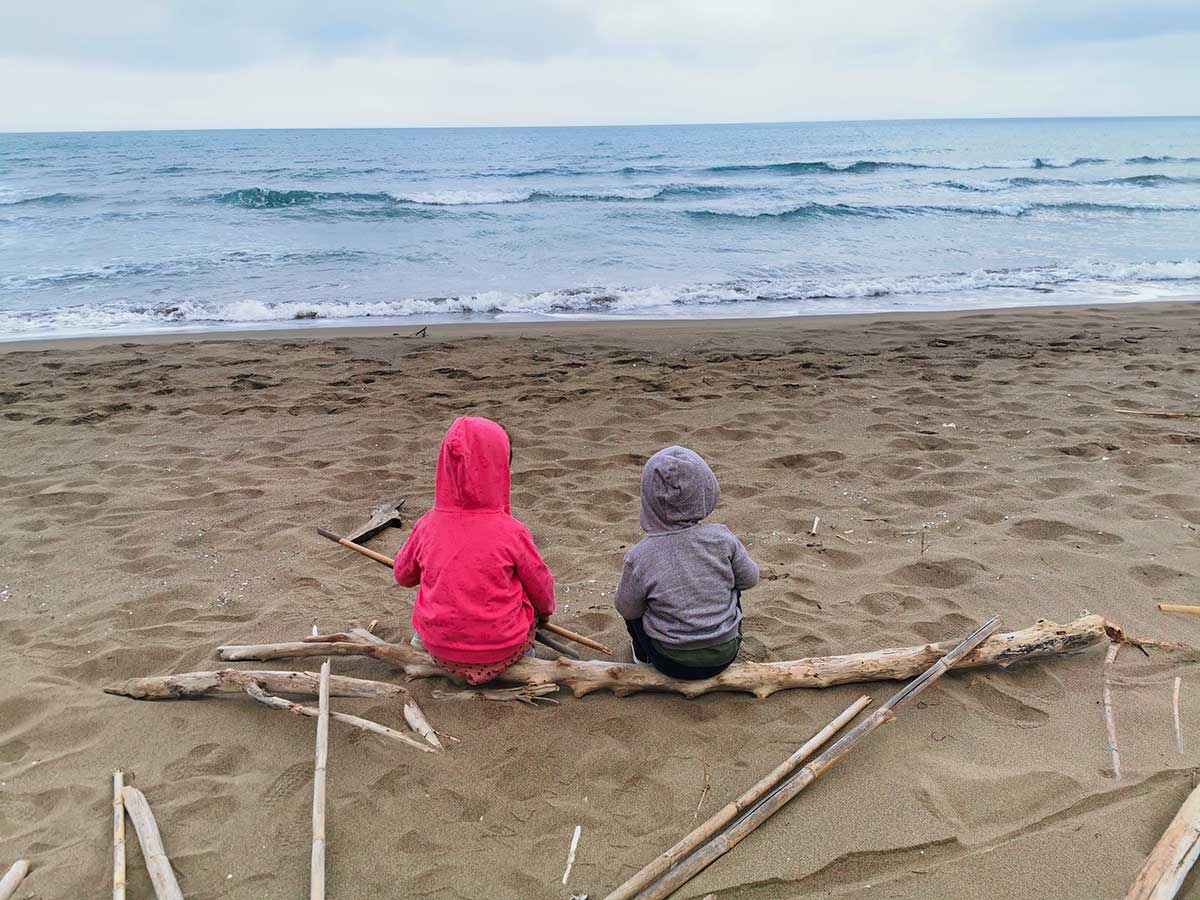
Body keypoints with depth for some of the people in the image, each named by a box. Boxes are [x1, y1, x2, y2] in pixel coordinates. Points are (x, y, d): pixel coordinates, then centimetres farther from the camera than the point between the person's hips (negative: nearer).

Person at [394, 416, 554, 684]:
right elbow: (541, 588, -3)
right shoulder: (511, 532, -19)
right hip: (502, 651, -2)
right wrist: (546, 611, 20)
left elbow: (403, 575, 7)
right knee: (530, 592, 23)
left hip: (439, 650, 3)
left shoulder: (427, 526, -11)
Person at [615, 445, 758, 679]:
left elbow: (627, 609, -6)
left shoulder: (640, 556, -22)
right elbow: (750, 579, 0)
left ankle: (642, 655, 39)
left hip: (672, 663, -1)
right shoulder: (722, 538, -18)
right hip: (723, 656, 1)